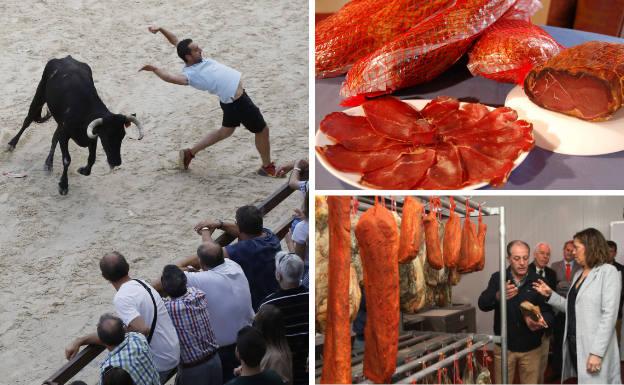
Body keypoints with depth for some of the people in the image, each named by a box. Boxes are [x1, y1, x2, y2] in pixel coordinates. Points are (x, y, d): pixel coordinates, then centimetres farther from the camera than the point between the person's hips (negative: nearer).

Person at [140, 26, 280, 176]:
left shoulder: (196, 61, -2)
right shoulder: (191, 74, -23)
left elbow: (176, 41, 6)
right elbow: (171, 77, -40)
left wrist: (161, 29, -4)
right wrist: (155, 69, -49)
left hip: (233, 100, 9)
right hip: (238, 102, -9)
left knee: (226, 131, 26)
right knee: (262, 130, 6)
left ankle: (190, 152, 31)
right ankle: (267, 167, 26)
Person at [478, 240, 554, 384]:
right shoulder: (498, 278, -3)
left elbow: (549, 311, -7)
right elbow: (482, 304, -15)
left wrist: (542, 321, -31)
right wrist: (498, 296, -37)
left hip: (531, 348, 0)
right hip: (504, 346, 0)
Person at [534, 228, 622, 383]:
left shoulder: (608, 272, -10)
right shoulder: (578, 274, 15)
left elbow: (609, 315, -17)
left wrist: (597, 353, -22)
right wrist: (550, 295, 5)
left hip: (592, 348, -8)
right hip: (573, 344, 8)